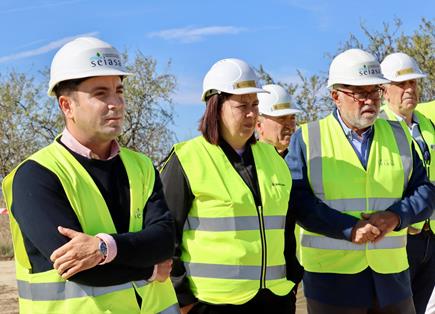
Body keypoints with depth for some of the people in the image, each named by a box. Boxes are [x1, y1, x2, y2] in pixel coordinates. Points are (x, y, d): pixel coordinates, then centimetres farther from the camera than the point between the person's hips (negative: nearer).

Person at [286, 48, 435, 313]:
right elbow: (298, 199, -11)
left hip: (391, 272, 4)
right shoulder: (307, 139, -1)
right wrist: (349, 229, -21)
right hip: (331, 274, -3)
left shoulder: (398, 136, 11)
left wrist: (396, 216, -12)